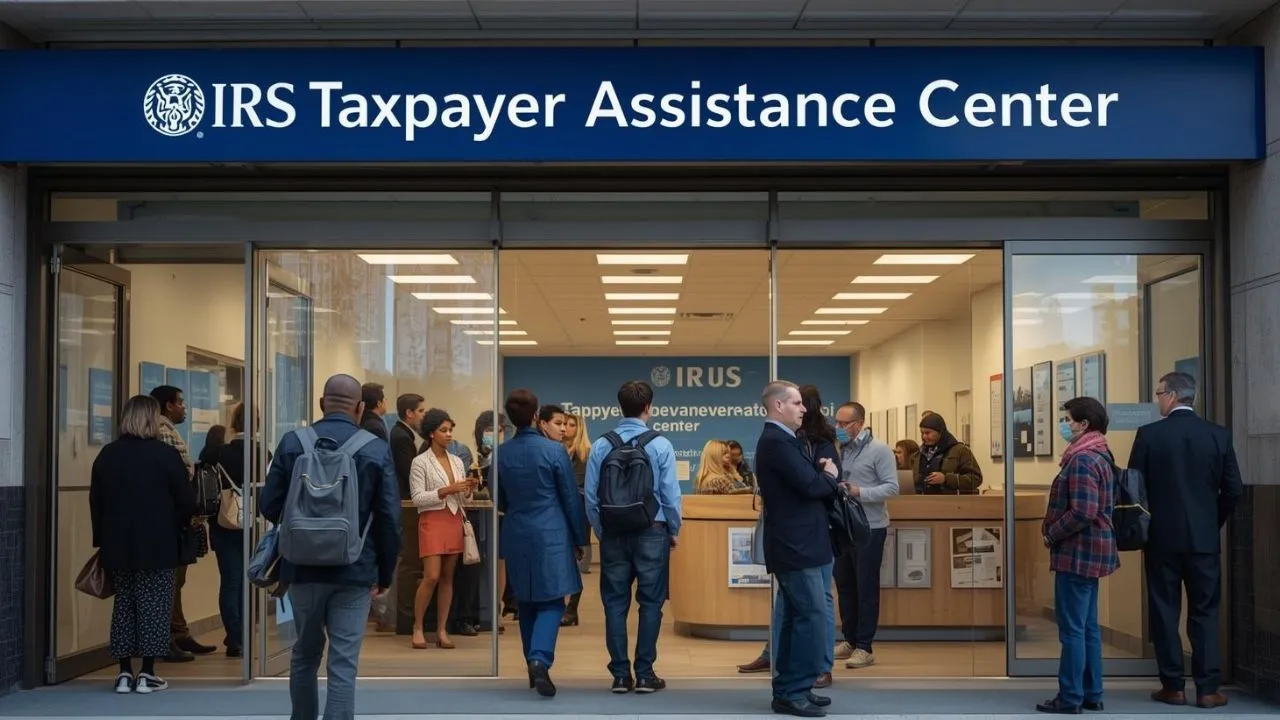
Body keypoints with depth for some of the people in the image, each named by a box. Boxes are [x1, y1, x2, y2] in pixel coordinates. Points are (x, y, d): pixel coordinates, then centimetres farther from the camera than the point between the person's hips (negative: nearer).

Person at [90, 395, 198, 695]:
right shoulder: (165, 454, -9)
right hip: (156, 545, -4)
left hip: (117, 544, 4)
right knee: (153, 606, 1)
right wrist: (176, 527, 12)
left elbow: (95, 500, 9)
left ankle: (125, 672, 10)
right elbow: (186, 501, -7)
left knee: (123, 604, 11)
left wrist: (103, 539, 16)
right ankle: (147, 673, 0)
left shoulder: (107, 454, 5)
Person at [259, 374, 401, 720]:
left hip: (304, 567, 2)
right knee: (344, 663, 0)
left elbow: (269, 506, -2)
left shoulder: (292, 442, -3)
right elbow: (390, 518, -7)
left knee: (305, 655, 19)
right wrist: (384, 572, 5)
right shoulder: (377, 450, -6)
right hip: (355, 570, -2)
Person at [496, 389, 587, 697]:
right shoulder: (554, 450, -11)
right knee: (551, 602, -1)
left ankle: (534, 664, 20)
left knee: (526, 603, 14)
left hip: (516, 536, 4)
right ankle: (540, 659, -21)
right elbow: (571, 498, -4)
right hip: (550, 535, -4)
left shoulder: (502, 454, 1)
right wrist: (579, 538, 7)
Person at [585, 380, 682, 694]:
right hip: (652, 531, -2)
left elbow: (591, 496, -2)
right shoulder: (660, 445, -9)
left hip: (613, 533, 2)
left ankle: (620, 675, 10)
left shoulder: (601, 446, -2)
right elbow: (670, 494, -8)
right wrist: (674, 531, 7)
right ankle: (645, 674, 6)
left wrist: (601, 531, 12)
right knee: (650, 602, 6)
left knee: (615, 603, 8)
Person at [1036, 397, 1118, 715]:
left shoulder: (1082, 460, -18)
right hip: (1090, 552, 11)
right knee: (1088, 626, 14)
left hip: (1077, 553, -11)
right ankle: (1091, 693, 19)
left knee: (1072, 629, -5)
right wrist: (1055, 531, 11)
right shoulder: (1098, 456, 15)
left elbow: (1082, 513, -25)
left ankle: (1070, 698, 0)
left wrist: (1051, 534, -12)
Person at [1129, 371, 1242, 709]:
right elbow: (1234, 490, 0)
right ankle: (1207, 688, 5)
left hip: (1162, 537, -1)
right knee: (1204, 613, 7)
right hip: (1205, 538, 2)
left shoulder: (1149, 434, -7)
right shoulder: (1219, 434, -1)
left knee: (1165, 612, 6)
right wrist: (1213, 524, 15)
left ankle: (1173, 687, 8)